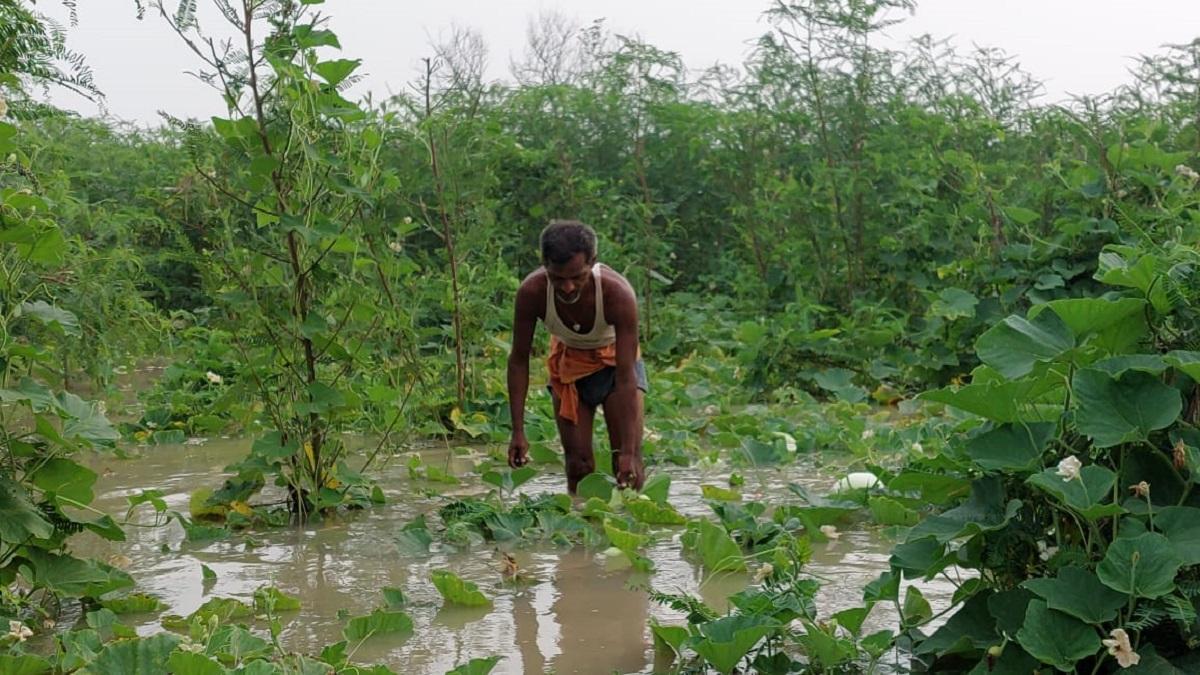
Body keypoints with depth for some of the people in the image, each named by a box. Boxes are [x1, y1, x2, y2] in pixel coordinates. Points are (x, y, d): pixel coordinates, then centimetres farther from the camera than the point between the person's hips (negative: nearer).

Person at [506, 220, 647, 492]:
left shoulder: (618, 293, -37)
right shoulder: (531, 292, -31)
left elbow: (626, 378, -34)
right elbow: (519, 360, -18)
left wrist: (629, 451, -37)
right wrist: (518, 432, -21)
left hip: (615, 360, -2)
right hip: (568, 362, 2)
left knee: (628, 464, -10)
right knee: (578, 465, -1)